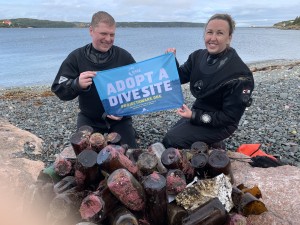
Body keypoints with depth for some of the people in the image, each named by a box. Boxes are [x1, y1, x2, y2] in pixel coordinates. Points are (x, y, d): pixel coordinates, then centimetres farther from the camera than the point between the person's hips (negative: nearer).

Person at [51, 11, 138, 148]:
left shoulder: (124, 57, -6)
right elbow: (58, 90, -9)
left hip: (119, 118, 0)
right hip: (89, 118, 0)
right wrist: (77, 84, -31)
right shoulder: (76, 57, -6)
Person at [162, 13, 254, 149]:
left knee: (171, 141, -17)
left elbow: (230, 118, -20)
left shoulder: (239, 74, -23)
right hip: (198, 112, 7)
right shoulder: (198, 56, -5)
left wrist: (195, 116, -26)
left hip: (220, 124, -7)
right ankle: (210, 145, 19)